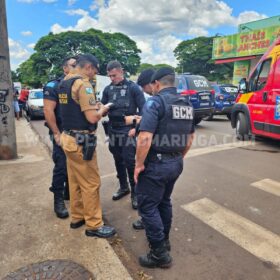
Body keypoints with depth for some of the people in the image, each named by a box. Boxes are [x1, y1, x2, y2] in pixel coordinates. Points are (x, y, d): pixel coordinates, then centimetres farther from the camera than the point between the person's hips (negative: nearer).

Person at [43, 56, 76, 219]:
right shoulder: (53, 86, -7)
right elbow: (48, 111, -14)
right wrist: (57, 134, -17)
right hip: (62, 134, -5)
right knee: (61, 167, 0)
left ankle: (69, 193, 31)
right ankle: (58, 201, 15)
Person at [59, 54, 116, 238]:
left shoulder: (65, 83, 13)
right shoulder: (83, 84, -17)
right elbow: (92, 118, -24)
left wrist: (94, 107, 14)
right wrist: (102, 110, -3)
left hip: (69, 138, 10)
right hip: (81, 141, -10)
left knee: (75, 181, 18)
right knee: (91, 183, 0)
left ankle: (77, 217, 31)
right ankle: (94, 225, 12)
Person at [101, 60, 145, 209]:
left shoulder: (133, 88, -6)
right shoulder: (108, 89, 7)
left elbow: (143, 109, -8)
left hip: (128, 131, -5)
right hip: (113, 131, 5)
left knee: (130, 162, -5)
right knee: (118, 161, 14)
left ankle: (135, 192, 10)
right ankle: (123, 187, 31)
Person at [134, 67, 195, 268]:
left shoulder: (155, 102, -16)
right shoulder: (187, 104, 9)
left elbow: (145, 138, -25)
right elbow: (190, 137, 15)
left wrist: (139, 164, -14)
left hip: (156, 164, -8)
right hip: (176, 163, 8)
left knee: (147, 206, 5)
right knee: (164, 202, 23)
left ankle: (160, 254, 14)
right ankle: (164, 240, 38)